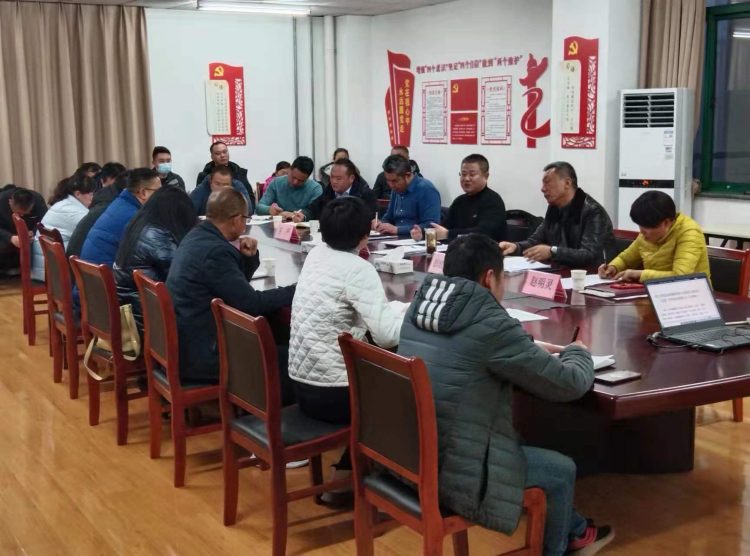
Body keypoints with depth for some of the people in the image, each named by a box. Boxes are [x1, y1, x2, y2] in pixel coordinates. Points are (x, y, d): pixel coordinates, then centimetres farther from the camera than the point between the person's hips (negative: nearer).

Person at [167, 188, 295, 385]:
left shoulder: (197, 236, 8)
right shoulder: (214, 251, -23)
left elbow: (236, 283, 18)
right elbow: (250, 303, -19)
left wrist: (249, 257, 0)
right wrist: (296, 291, -8)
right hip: (200, 356, -10)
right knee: (284, 359, -7)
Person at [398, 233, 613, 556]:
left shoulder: (420, 306, 2)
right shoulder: (491, 323, -21)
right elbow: (569, 384, -10)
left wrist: (531, 350, 17)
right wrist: (577, 354, 12)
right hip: (451, 473, -8)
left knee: (532, 448, 29)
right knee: (562, 470, 16)